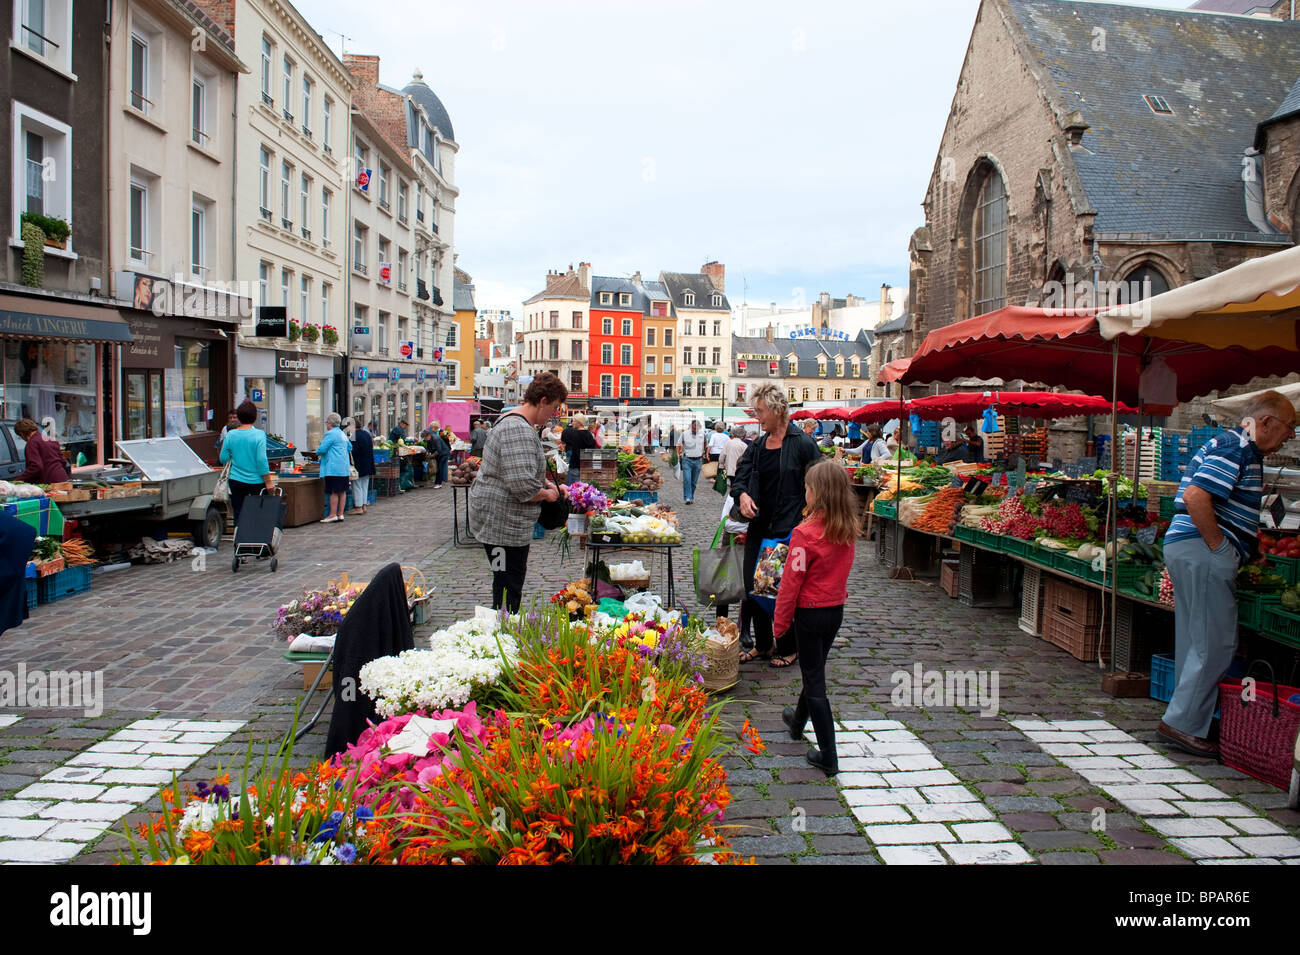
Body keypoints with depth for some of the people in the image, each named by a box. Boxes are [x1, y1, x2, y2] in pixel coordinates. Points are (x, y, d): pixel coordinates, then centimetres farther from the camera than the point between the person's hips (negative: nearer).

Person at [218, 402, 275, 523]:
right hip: (256, 481, -3)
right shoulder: (259, 435, -11)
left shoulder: (230, 435, -1)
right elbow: (261, 460, -14)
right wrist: (268, 482, -9)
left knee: (238, 515, 9)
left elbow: (223, 459, 5)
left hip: (236, 481, 3)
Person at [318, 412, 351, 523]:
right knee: (342, 491, 8)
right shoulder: (342, 434, 17)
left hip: (333, 468, -9)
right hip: (344, 468, 9)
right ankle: (340, 514, 13)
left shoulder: (330, 434, -11)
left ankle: (333, 515, -6)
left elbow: (322, 449, -15)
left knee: (334, 491, -7)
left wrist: (318, 453, 7)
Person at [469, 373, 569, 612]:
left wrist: (550, 485, 16)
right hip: (504, 523, -11)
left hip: (498, 518, 11)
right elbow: (524, 486, -30)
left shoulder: (516, 423, 14)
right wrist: (547, 494, -11)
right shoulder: (519, 431, -23)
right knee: (509, 593, -3)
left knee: (507, 585, 19)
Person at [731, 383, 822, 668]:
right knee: (753, 588, 11)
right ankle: (763, 644, 29)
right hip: (759, 528, 6)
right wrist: (742, 494, -11)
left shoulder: (803, 444, -9)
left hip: (788, 530, -6)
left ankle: (788, 648, 23)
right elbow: (741, 476, 12)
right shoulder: (757, 446, 9)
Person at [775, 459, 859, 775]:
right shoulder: (848, 530, -3)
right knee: (814, 670, 24)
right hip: (836, 610, 7)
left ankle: (828, 757, 6)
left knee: (814, 680, 3)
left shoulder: (806, 533, -23)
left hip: (809, 613, -7)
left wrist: (780, 622, -8)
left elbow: (791, 583, -17)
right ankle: (798, 720, 48)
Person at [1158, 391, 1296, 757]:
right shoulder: (1237, 447, -11)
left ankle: (1186, 723, 19)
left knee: (1195, 644, 13)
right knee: (1215, 644, -6)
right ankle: (1182, 724, -2)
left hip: (1185, 549, 11)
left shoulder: (1240, 448, 22)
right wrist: (1219, 546, -17)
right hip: (1203, 552, -11)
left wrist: (1234, 554, 20)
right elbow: (1196, 497, -24)